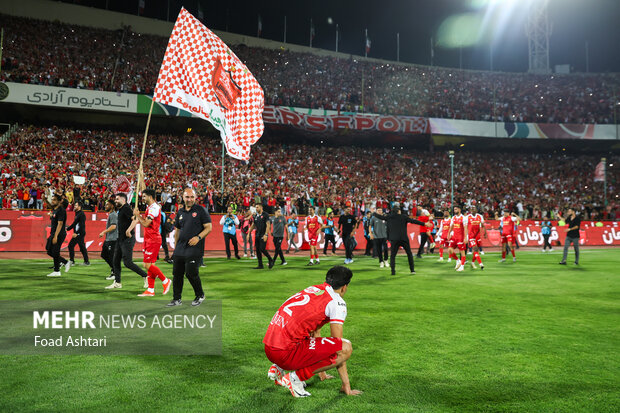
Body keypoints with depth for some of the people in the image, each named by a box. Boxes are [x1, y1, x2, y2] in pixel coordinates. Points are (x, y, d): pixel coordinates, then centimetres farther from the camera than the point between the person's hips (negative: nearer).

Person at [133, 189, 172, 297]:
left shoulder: (154, 208, -15)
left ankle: (165, 281, 4)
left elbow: (146, 224, -21)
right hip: (149, 239, 10)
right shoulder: (150, 207, 17)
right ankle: (150, 290, 12)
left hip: (153, 240, -10)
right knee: (149, 265, 8)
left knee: (148, 265, -11)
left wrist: (137, 215, -10)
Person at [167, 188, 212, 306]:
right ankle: (177, 299, 20)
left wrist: (198, 237, -21)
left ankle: (200, 296, 15)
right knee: (177, 273, 7)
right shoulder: (180, 212, 13)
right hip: (180, 248, 6)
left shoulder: (201, 210, -4)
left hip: (194, 249, -6)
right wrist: (175, 247, 17)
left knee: (191, 273, -8)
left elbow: (209, 227, -7)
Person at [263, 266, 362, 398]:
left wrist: (321, 373, 39)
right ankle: (296, 376, -6)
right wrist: (346, 385, 6)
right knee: (346, 347, -10)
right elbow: (339, 349, -3)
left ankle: (278, 369, 16)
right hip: (286, 352, -9)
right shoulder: (337, 302, -3)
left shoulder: (313, 289, 21)